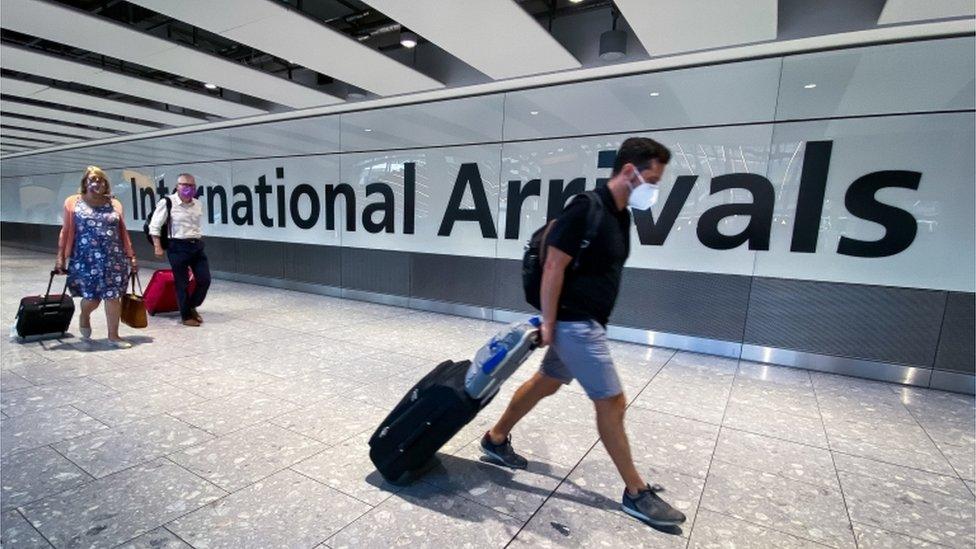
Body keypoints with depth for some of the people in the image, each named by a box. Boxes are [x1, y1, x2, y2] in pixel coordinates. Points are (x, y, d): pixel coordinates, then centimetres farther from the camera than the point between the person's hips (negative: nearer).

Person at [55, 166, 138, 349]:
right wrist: (61, 256, 0)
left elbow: (123, 232, 10)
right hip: (85, 260, -1)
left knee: (113, 296, 0)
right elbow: (66, 231, 3)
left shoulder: (115, 204, 9)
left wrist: (131, 256, 8)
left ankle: (113, 335, 11)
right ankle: (84, 319, 37)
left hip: (113, 260, 1)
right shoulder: (73, 202, 4)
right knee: (91, 297, 2)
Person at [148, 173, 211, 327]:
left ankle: (192, 307, 27)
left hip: (197, 246, 6)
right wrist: (158, 247, -10)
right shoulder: (167, 202, -7)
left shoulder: (197, 204, 11)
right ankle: (186, 316, 16)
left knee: (205, 280, 3)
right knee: (182, 283, 3)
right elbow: (154, 226, -6)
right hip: (178, 247, -5)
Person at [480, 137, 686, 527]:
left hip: (587, 322, 10)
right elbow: (553, 268, -20)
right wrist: (548, 324, -18)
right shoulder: (587, 209, -19)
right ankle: (636, 493, 20)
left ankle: (496, 439, 37)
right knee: (612, 403, 1)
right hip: (575, 323, -10)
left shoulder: (620, 215, 10)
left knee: (545, 383, 19)